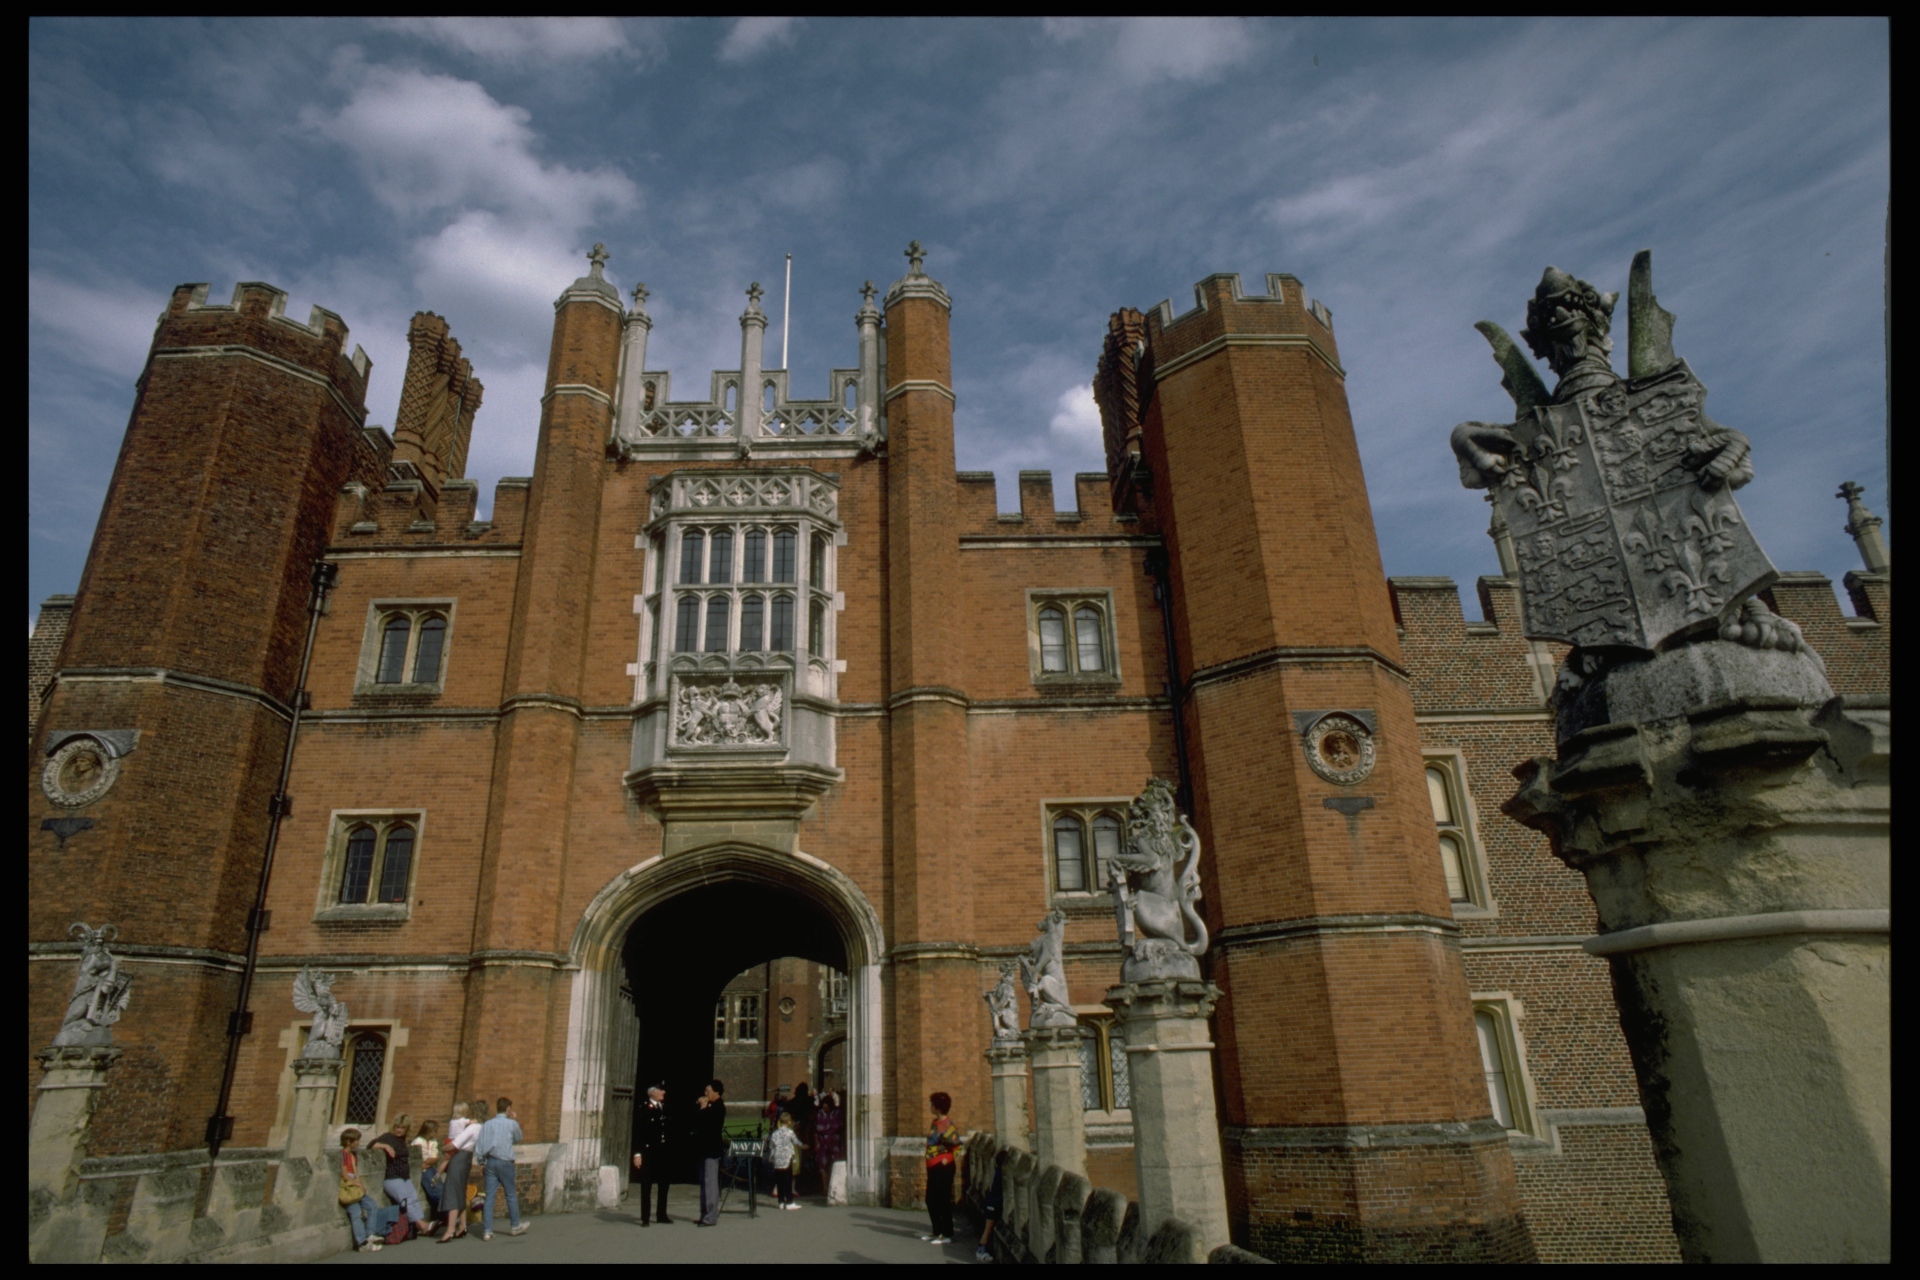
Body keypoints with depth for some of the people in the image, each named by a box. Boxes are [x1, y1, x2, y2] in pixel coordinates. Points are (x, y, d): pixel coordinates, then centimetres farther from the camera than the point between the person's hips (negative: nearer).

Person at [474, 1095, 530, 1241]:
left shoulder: (487, 1124, 4)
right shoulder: (512, 1124, -5)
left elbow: (479, 1145, 1)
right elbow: (518, 1138, 13)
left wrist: (481, 1162, 9)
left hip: (490, 1162, 3)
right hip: (505, 1162, -3)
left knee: (489, 1196, 5)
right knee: (511, 1195, 11)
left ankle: (487, 1230, 4)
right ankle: (516, 1226, 23)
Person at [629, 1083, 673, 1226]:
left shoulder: (665, 1108, 10)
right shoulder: (644, 1108, -8)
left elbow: (668, 1129, 11)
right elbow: (637, 1132, -10)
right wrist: (637, 1153, -15)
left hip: (664, 1151, 6)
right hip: (649, 1151, -6)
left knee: (664, 1184, 11)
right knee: (646, 1185, 2)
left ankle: (662, 1215, 23)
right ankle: (645, 1218, 9)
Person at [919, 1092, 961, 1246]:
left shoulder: (947, 1125, -18)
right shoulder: (936, 1122, 10)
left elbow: (957, 1145, -22)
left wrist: (946, 1159, -16)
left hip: (943, 1168, -10)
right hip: (933, 1167, 10)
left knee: (943, 1201, -1)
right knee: (931, 1200, 16)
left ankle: (947, 1235, 8)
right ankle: (937, 1231, 29)